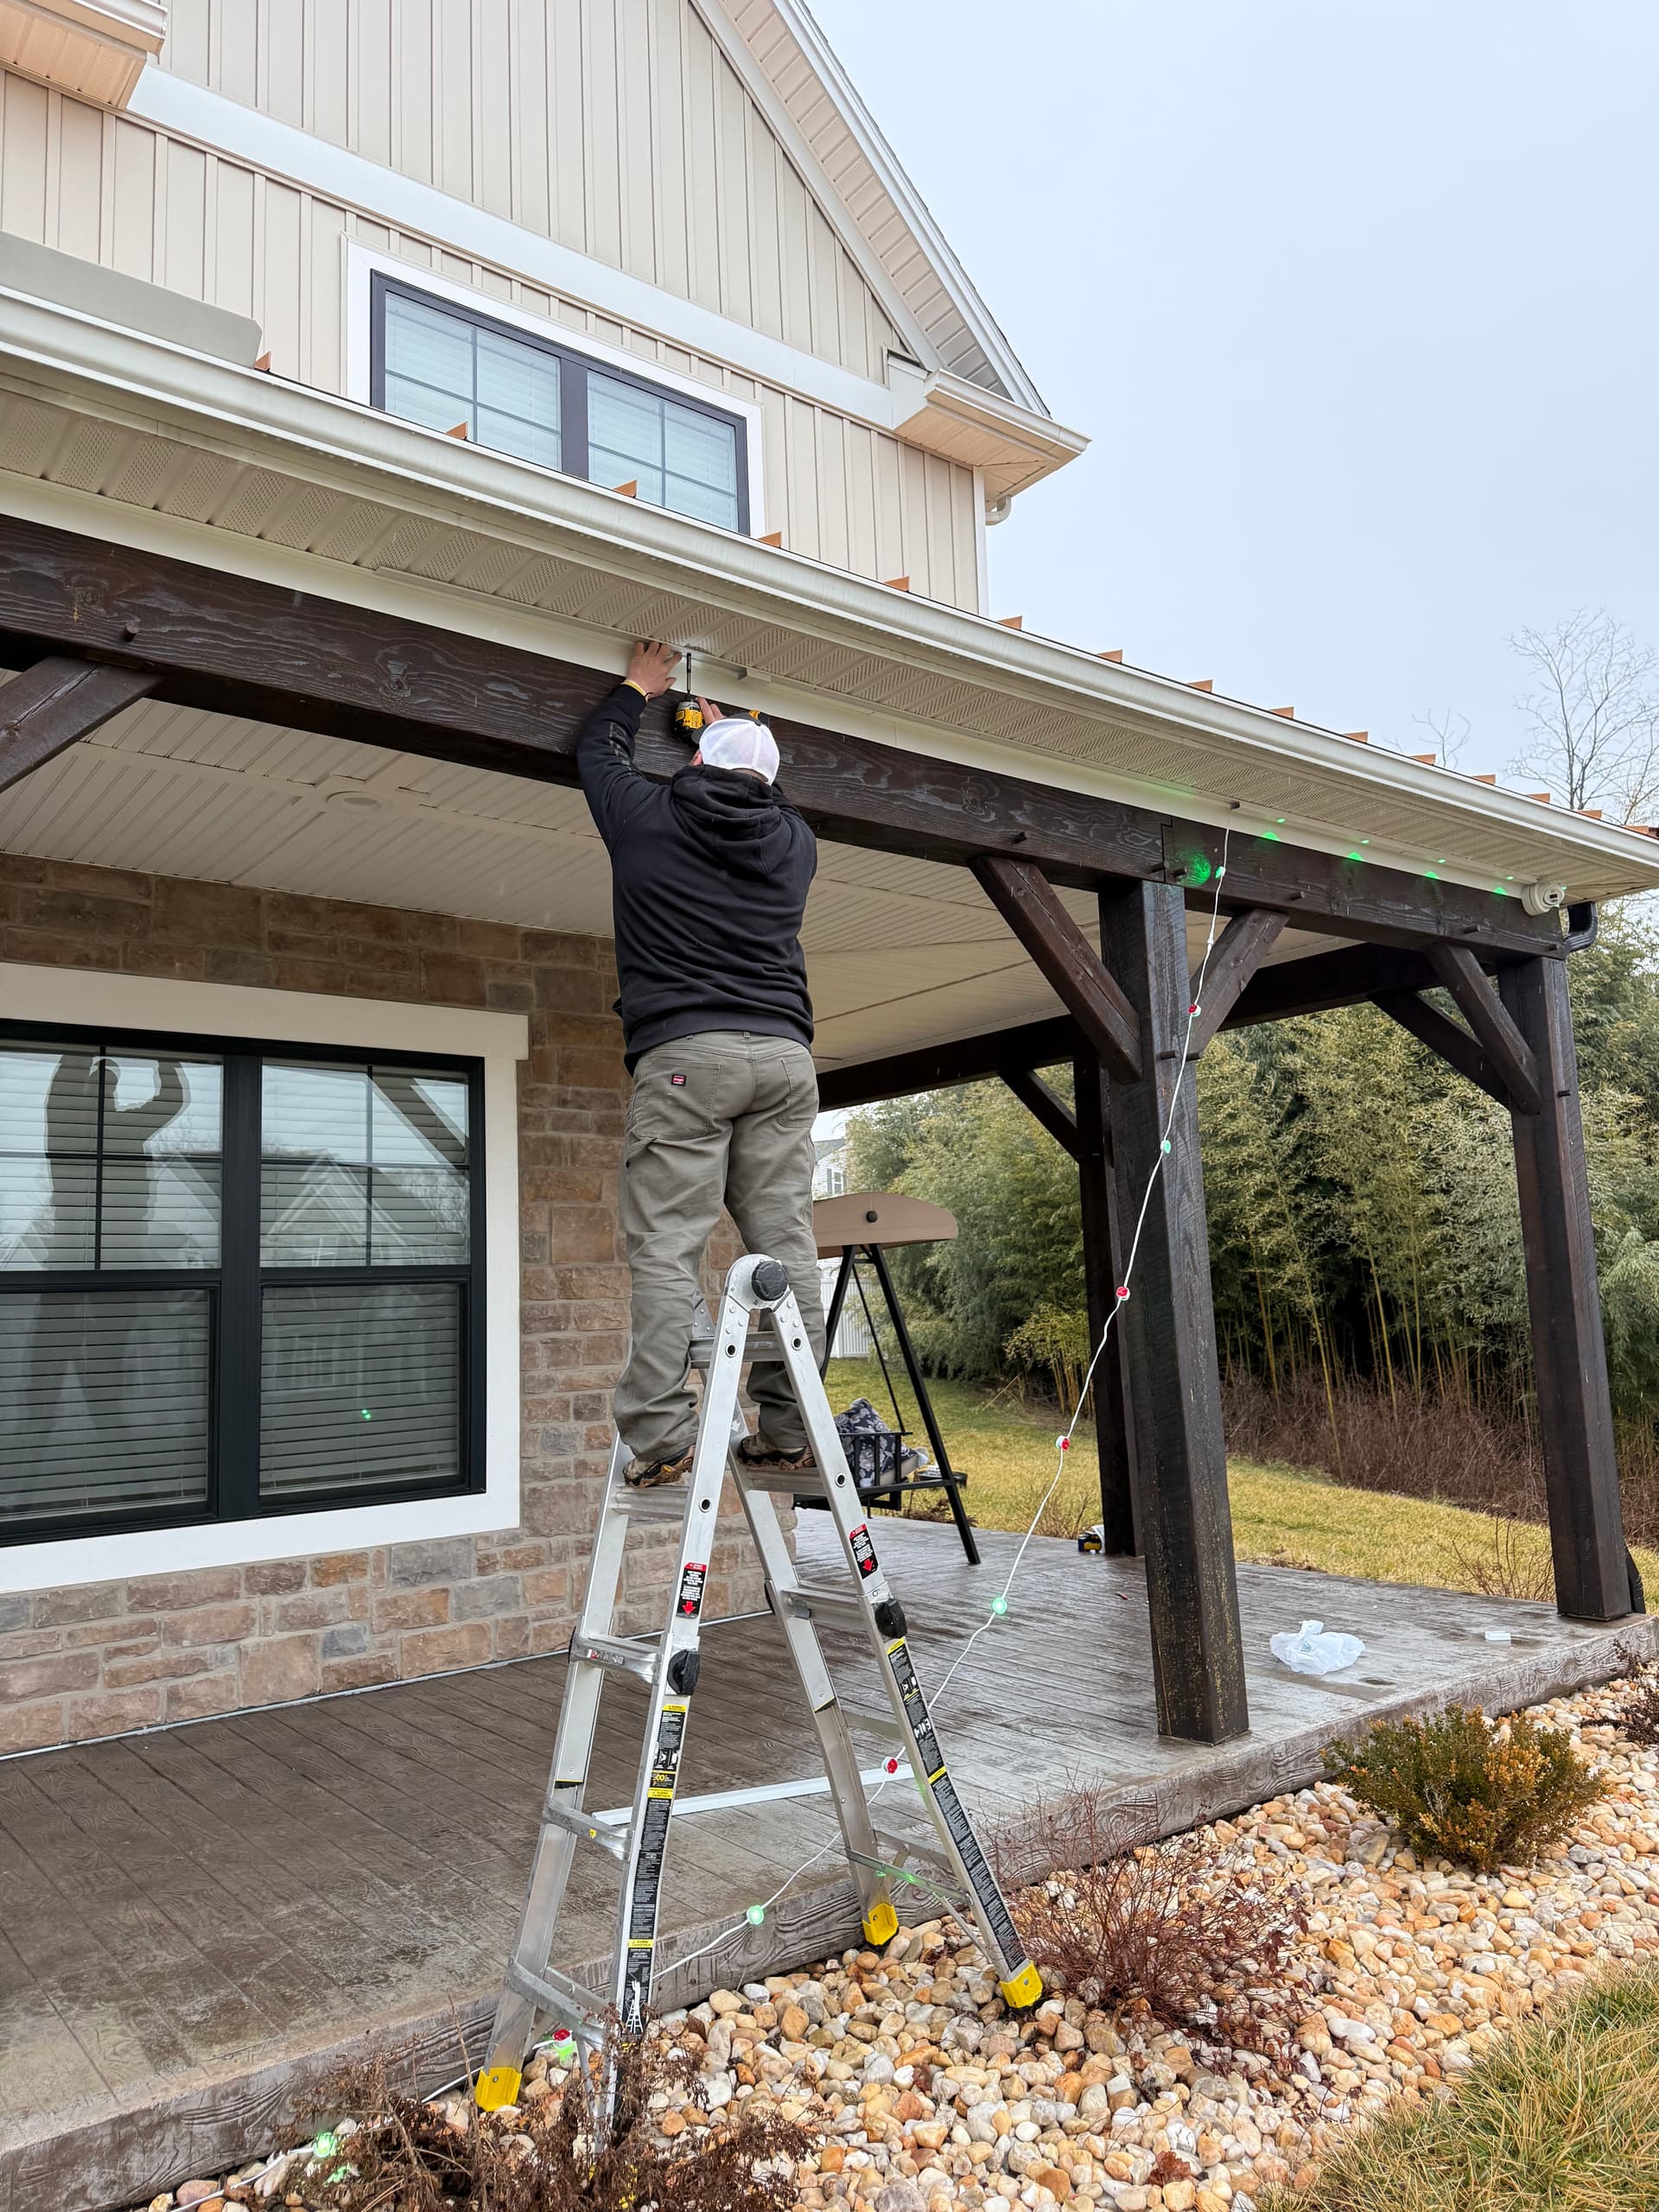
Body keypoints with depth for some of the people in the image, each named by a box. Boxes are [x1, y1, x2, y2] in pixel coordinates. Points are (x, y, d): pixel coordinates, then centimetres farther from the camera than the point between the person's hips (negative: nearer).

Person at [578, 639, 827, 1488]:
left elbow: (597, 751, 25)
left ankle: (660, 1433, -11)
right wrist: (735, 737, 51)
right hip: (784, 1054, 4)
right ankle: (788, 1428, 4)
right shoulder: (794, 841, 15)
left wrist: (637, 687, 41)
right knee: (786, 1243, 3)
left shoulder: (650, 817, 6)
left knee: (666, 1246, -6)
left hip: (684, 1053, -4)